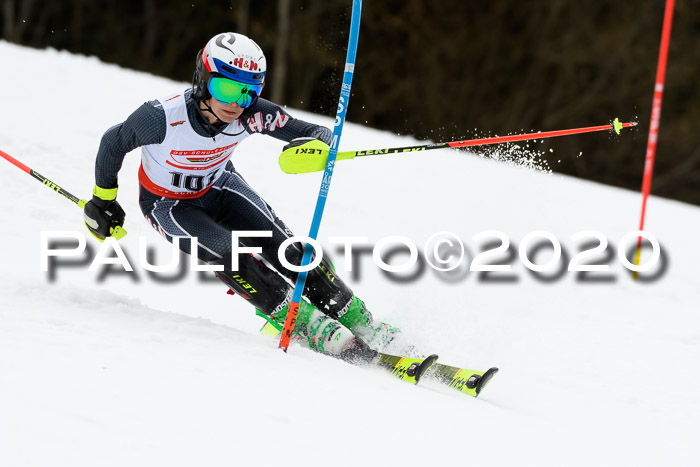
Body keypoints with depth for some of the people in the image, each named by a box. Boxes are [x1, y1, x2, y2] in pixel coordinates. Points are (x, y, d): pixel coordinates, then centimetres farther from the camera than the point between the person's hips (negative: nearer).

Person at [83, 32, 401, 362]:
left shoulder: (249, 114, -27)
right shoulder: (162, 118, -36)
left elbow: (316, 134, -21)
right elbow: (113, 143, -17)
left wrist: (315, 145, -46)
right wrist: (103, 202, -4)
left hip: (219, 187, 3)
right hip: (169, 206, -3)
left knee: (288, 248, -12)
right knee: (232, 257, -26)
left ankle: (358, 321, 0)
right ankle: (308, 327, -15)